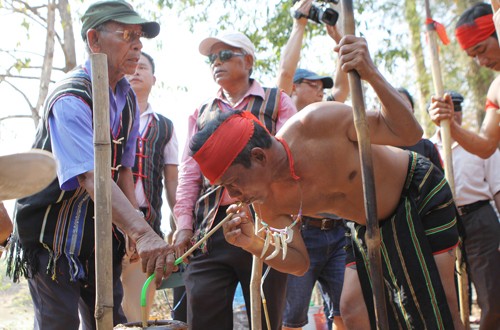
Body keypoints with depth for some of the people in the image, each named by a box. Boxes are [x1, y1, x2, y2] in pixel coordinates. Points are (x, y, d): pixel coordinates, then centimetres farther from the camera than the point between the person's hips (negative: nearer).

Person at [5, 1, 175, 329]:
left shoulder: (127, 98, 3)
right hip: (54, 237, -7)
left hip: (102, 237, 8)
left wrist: (137, 235, -3)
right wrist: (142, 233, -48)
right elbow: (92, 178, -36)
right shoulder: (70, 99, -23)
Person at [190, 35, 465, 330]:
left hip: (419, 194, -5)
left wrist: (373, 76, -44)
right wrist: (255, 245, -25)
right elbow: (299, 263, -5)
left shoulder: (318, 122, -34)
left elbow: (408, 132, -30)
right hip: (371, 227, 6)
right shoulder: (267, 203, -16)